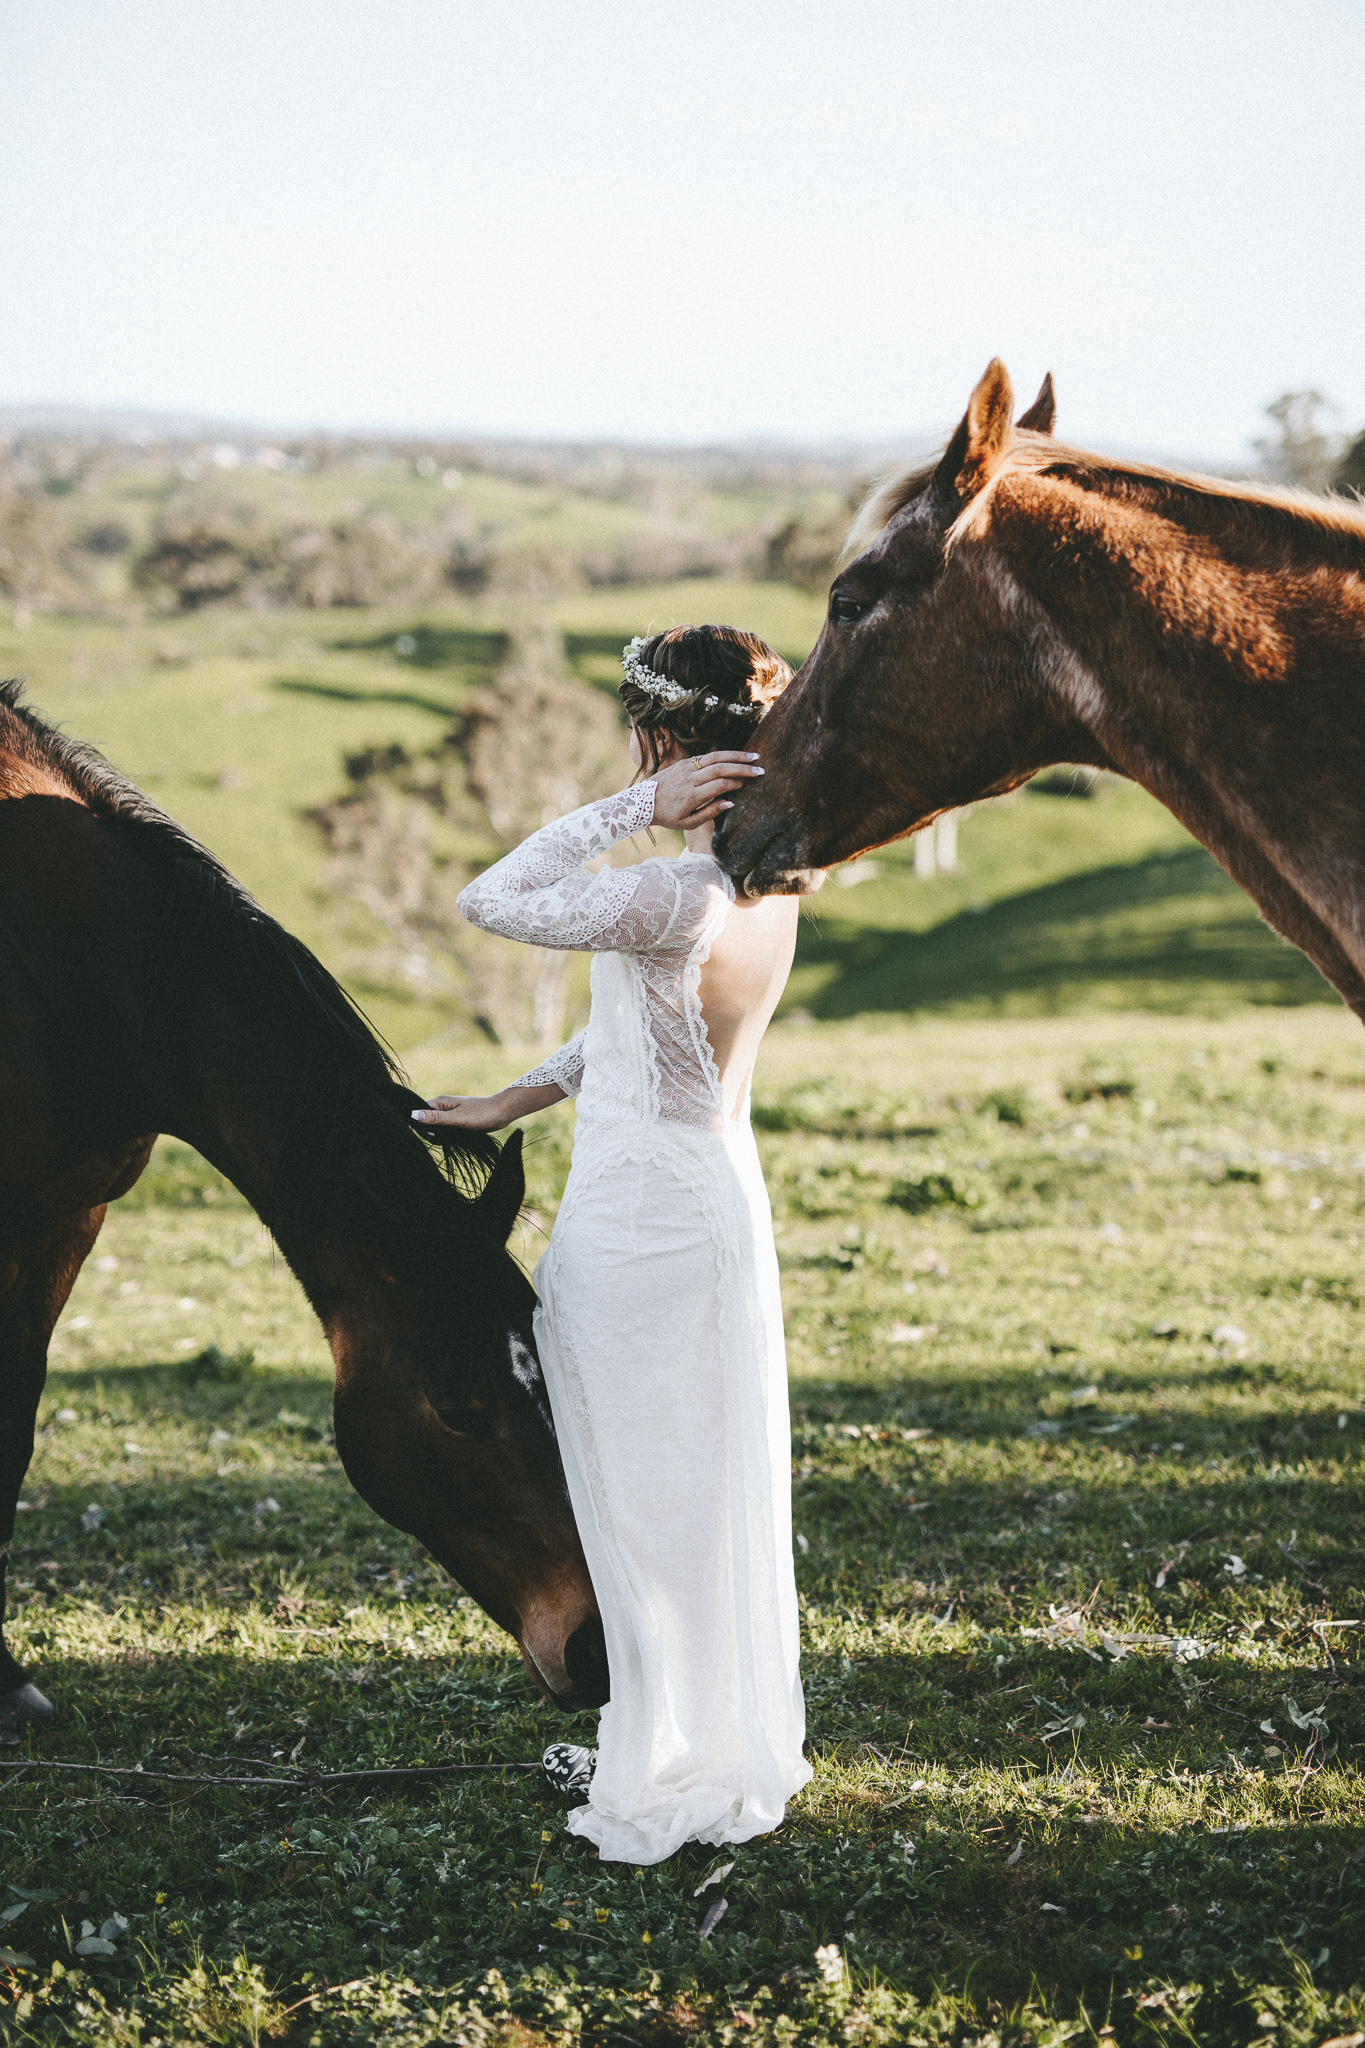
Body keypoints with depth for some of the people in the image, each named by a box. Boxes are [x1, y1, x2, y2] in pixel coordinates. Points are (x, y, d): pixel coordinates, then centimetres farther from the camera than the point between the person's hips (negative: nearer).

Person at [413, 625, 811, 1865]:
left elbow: (492, 901, -16)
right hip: (722, 1197, 8)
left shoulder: (675, 899, -25)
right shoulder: (770, 894, 3)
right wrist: (520, 1099, 18)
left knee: (649, 1501, 3)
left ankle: (671, 1784, 13)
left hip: (640, 1219, -8)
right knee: (714, 1489, 18)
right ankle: (734, 1748, 31)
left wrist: (637, 811, -18)